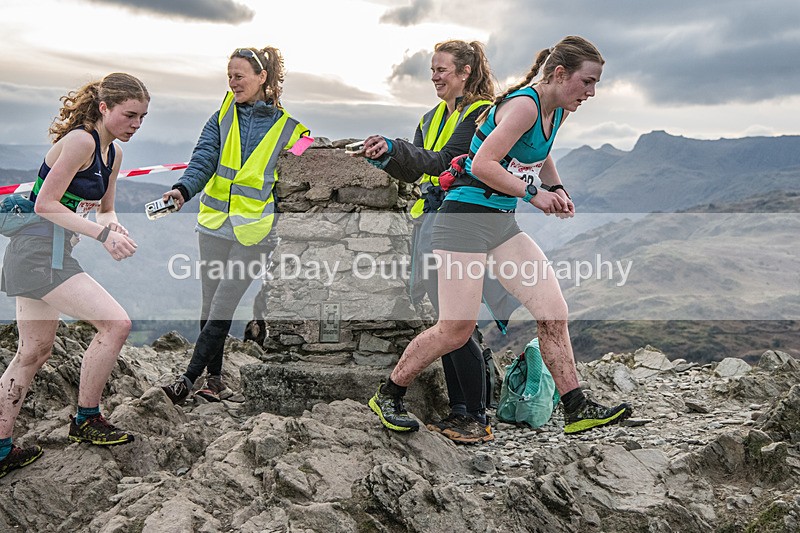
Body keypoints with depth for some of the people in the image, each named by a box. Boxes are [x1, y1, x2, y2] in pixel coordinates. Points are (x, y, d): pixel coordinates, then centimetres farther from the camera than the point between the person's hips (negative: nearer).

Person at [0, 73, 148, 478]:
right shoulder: (81, 141, -15)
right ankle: (86, 420, 4)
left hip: (47, 253, 10)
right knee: (115, 323, -13)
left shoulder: (113, 153, 13)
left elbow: (104, 209, 21)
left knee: (33, 353, 16)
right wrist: (102, 233, -23)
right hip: (40, 250, -10)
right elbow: (46, 204, -18)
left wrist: (111, 222, -3)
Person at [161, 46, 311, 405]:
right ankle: (214, 377, 24)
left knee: (222, 308, -6)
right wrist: (183, 190, -25)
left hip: (254, 230, -3)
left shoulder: (287, 127, 2)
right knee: (211, 305, 10)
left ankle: (187, 380, 0)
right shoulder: (221, 118, 8)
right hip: (214, 223, 4)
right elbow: (203, 161, -5)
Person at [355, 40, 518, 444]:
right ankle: (457, 411, 20)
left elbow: (446, 160, -20)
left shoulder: (483, 113, -6)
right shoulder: (432, 117, 19)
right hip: (431, 223, 8)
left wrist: (394, 148, -30)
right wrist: (384, 157, -5)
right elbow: (411, 173, 14)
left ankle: (478, 419, 4)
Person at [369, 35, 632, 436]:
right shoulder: (525, 104, -17)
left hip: (503, 223, 9)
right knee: (456, 330, -7)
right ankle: (387, 395, 14)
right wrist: (533, 194, -18)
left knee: (553, 312, -1)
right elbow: (482, 165, -25)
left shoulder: (557, 111, 12)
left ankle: (576, 410, 8)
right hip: (465, 219, -9)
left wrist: (556, 188, 15)